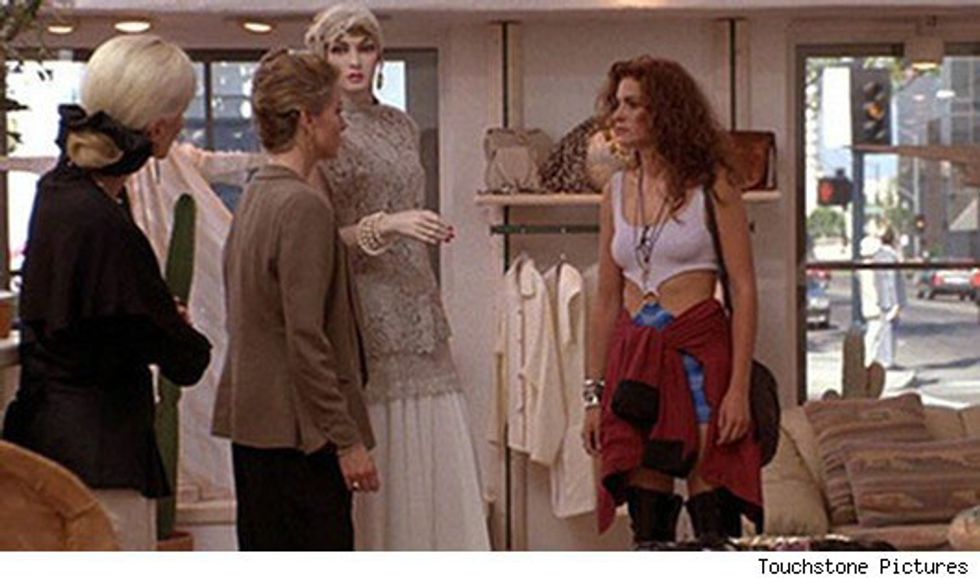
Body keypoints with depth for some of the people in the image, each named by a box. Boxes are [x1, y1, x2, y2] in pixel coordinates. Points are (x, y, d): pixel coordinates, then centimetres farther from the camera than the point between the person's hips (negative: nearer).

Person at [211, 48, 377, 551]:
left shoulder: (254, 197, 12)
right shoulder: (304, 206, -16)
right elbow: (306, 339, -20)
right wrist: (348, 440, -17)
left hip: (250, 420, 9)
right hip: (298, 432, -9)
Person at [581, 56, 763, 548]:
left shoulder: (711, 185, -3)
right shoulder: (617, 193, 11)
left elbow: (744, 290, -6)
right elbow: (607, 300, 14)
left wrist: (739, 387, -13)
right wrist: (594, 393, 11)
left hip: (699, 351, -5)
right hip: (634, 358, 5)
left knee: (713, 515, -6)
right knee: (647, 521, 5)